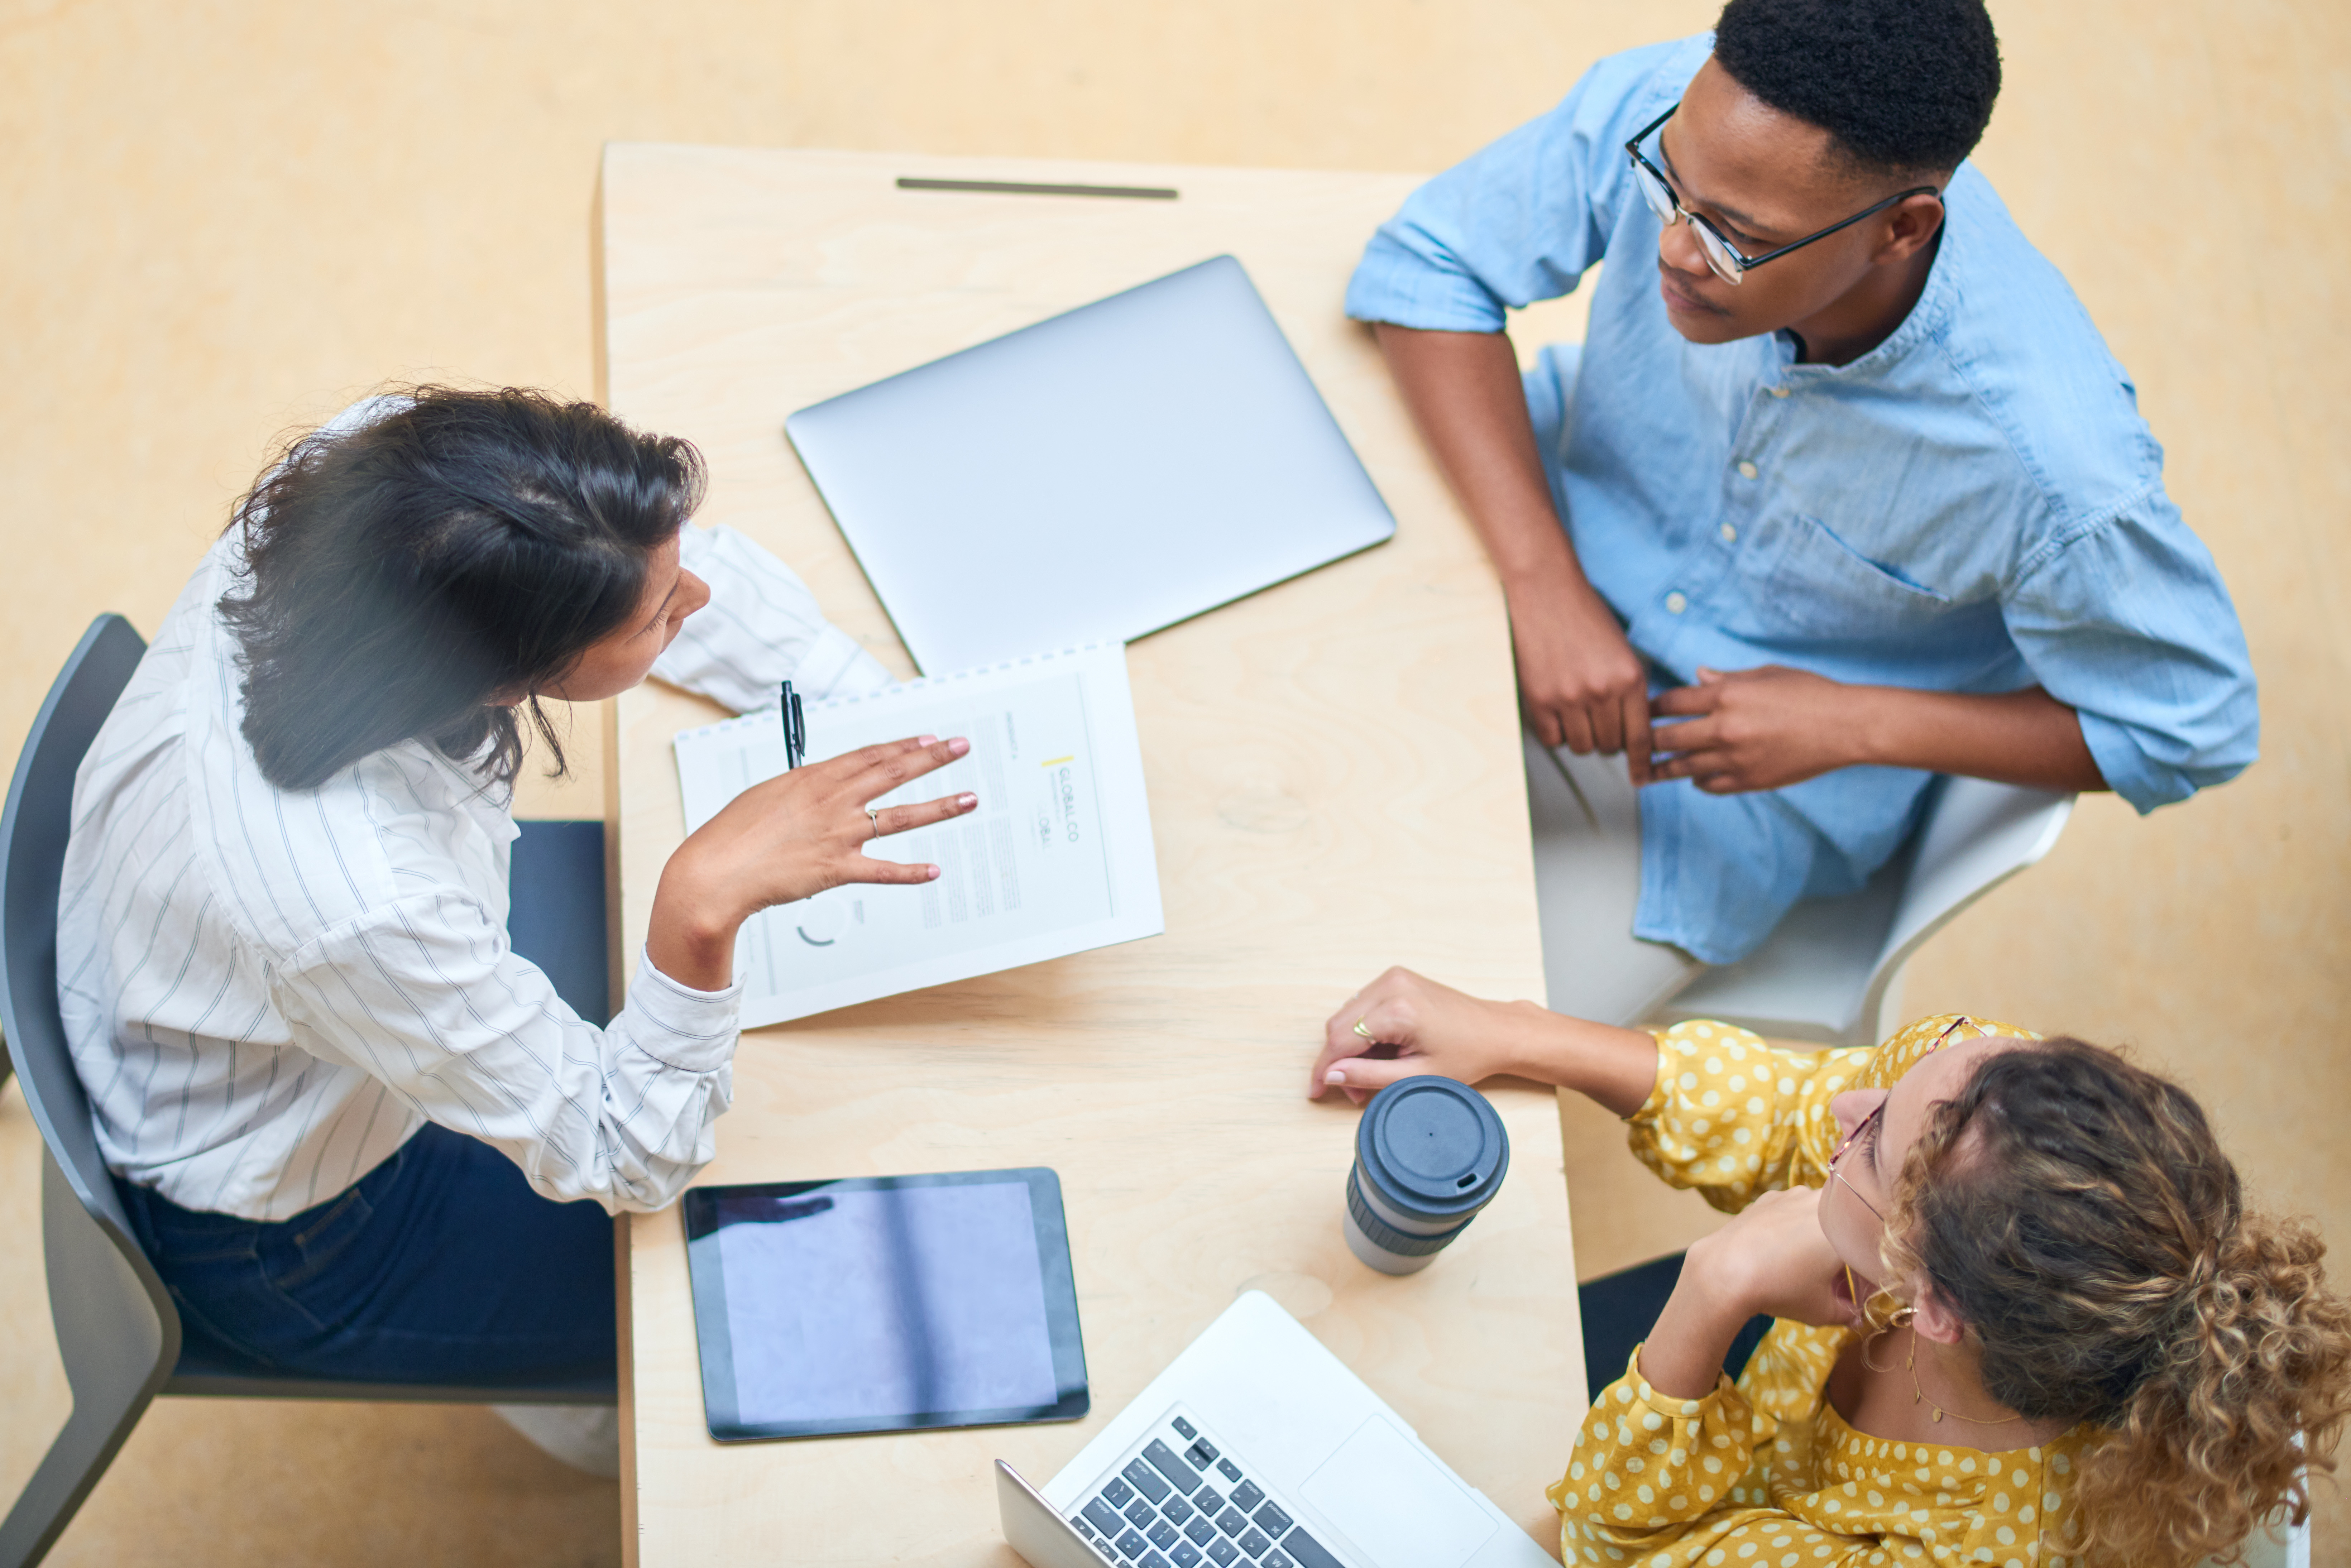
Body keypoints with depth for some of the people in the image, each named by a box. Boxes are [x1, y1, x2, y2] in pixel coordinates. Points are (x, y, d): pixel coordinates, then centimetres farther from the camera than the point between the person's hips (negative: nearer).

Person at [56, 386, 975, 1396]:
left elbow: (701, 565, -11)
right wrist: (701, 914, -46)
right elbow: (620, 1162, -30)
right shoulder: (360, 900, -46)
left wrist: (889, 727, -17)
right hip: (279, 1245, -6)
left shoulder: (381, 465, -29)